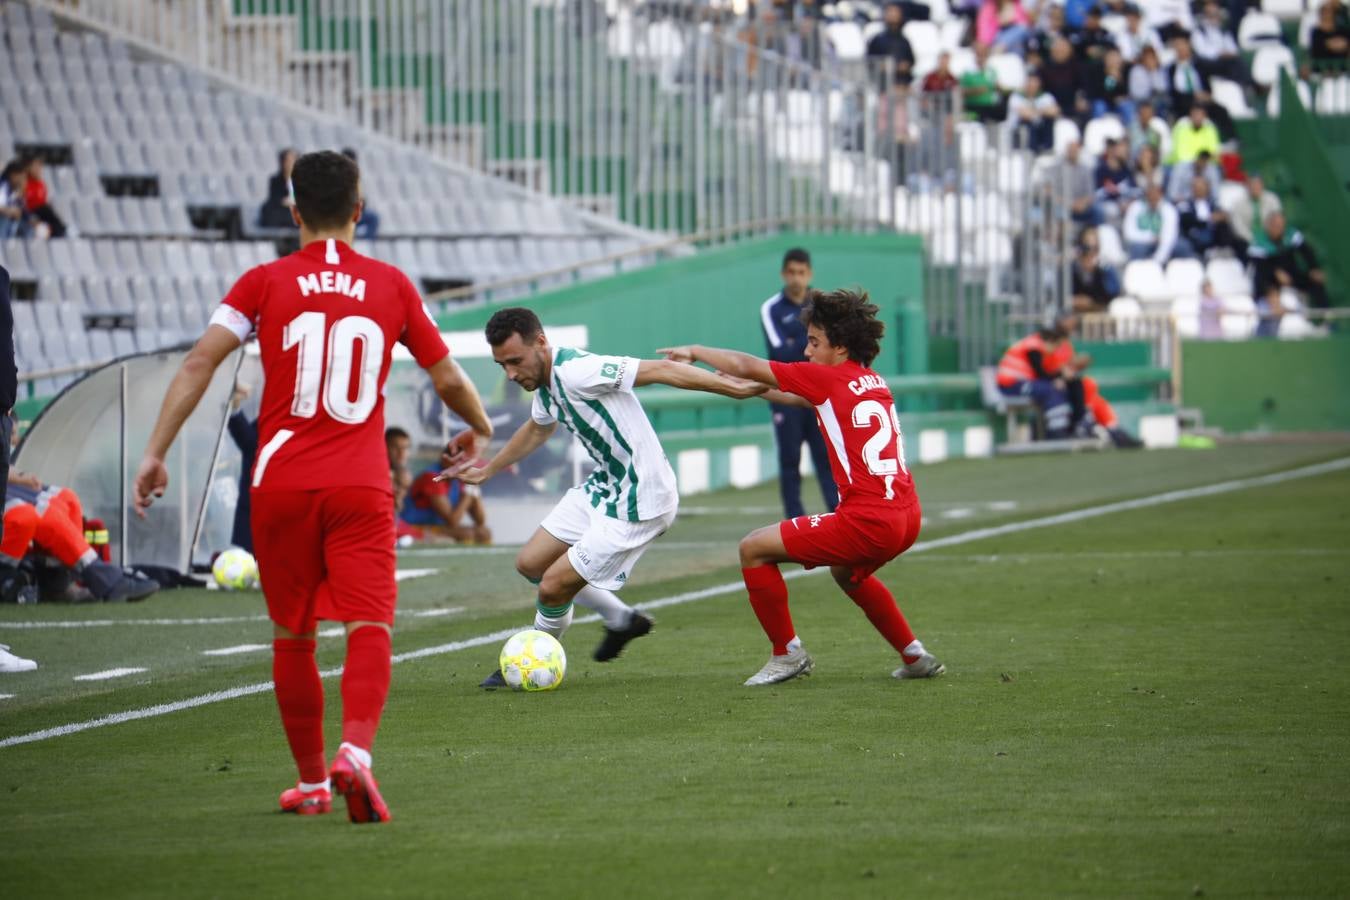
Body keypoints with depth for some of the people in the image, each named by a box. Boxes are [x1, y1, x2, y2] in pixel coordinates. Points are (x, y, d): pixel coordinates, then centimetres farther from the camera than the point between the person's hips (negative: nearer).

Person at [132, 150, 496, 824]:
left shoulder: (265, 283, 4)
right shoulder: (391, 286, 7)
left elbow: (200, 361, -7)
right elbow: (448, 378, 14)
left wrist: (155, 453, -6)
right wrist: (478, 428, 34)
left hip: (280, 485, 1)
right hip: (361, 488, -1)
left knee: (292, 637, 14)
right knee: (369, 629, -7)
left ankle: (311, 783, 23)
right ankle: (355, 753, -32)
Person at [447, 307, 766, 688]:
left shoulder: (576, 372, -26)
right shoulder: (545, 384, 3)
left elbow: (661, 370, -26)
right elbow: (537, 429, 27)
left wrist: (734, 388, -25)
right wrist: (487, 471, 38)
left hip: (638, 505, -10)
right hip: (602, 487, 10)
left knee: (553, 586, -5)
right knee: (530, 563, 14)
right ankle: (622, 620, 31)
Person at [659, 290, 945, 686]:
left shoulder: (829, 377, -6)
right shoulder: (874, 382, 16)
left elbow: (745, 366, -1)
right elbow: (806, 400, 34)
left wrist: (695, 352, 14)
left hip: (867, 520, -9)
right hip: (907, 517, 9)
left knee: (754, 549, 2)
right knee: (846, 571, 38)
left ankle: (787, 653, 8)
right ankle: (915, 657, 35)